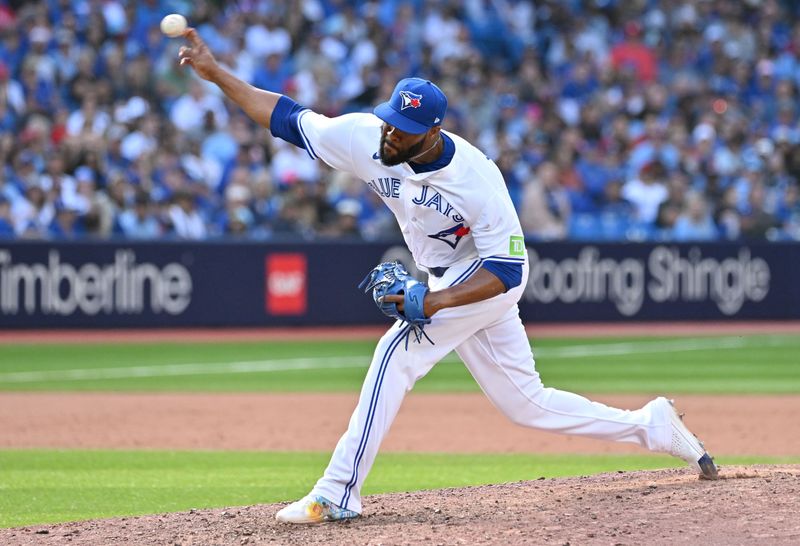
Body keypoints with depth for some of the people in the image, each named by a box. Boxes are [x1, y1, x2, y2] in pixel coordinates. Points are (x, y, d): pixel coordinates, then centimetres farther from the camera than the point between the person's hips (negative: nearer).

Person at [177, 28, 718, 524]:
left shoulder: (475, 177, -31)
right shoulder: (367, 139, -16)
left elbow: (508, 268, -27)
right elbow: (289, 117, -9)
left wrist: (438, 301, -38)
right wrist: (216, 72, -16)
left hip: (491, 277, -7)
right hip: (450, 283, 7)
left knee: (399, 352, -24)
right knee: (526, 403, 11)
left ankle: (339, 492, -22)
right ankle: (650, 425, 24)